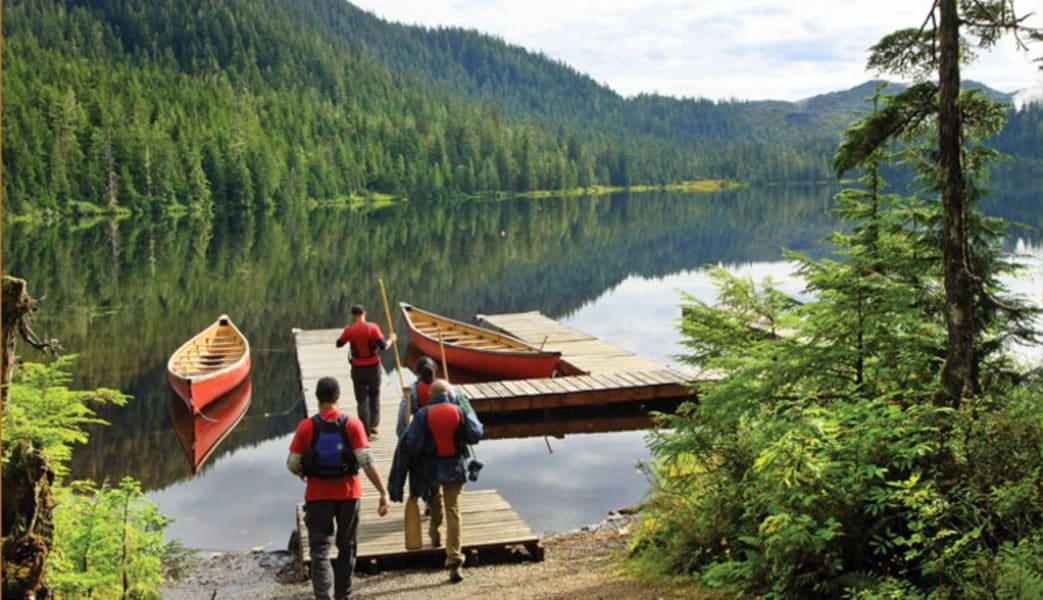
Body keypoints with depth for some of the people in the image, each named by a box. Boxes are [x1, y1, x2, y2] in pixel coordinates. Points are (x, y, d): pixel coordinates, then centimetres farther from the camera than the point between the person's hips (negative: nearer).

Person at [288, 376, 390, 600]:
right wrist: (383, 492, -10)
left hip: (318, 495, -1)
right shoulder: (352, 424, -9)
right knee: (346, 548, 17)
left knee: (320, 550, 3)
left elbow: (292, 465, -5)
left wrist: (304, 476, 18)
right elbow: (366, 461, -14)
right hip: (348, 493, 1)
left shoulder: (306, 427, -9)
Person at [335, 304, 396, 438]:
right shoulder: (372, 327, -11)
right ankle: (373, 425, 16)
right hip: (373, 367, 0)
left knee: (362, 399, 8)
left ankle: (366, 432, 8)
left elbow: (339, 344, 6)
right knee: (374, 395, 21)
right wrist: (391, 340, 4)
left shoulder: (349, 329, -8)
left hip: (358, 369, 0)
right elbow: (383, 346, -15)